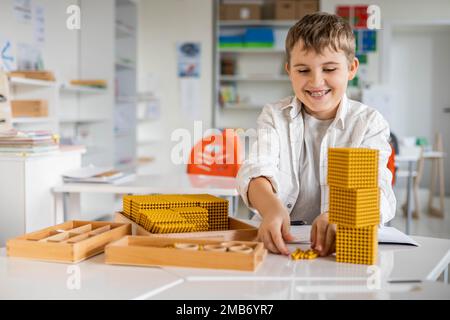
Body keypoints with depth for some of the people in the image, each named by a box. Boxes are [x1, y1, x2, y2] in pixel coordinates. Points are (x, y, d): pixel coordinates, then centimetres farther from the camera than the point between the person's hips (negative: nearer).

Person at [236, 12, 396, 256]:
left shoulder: (369, 123, 3)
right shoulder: (274, 116, 7)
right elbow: (257, 170, -12)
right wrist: (271, 208, -36)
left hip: (345, 244, -1)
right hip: (283, 238, 1)